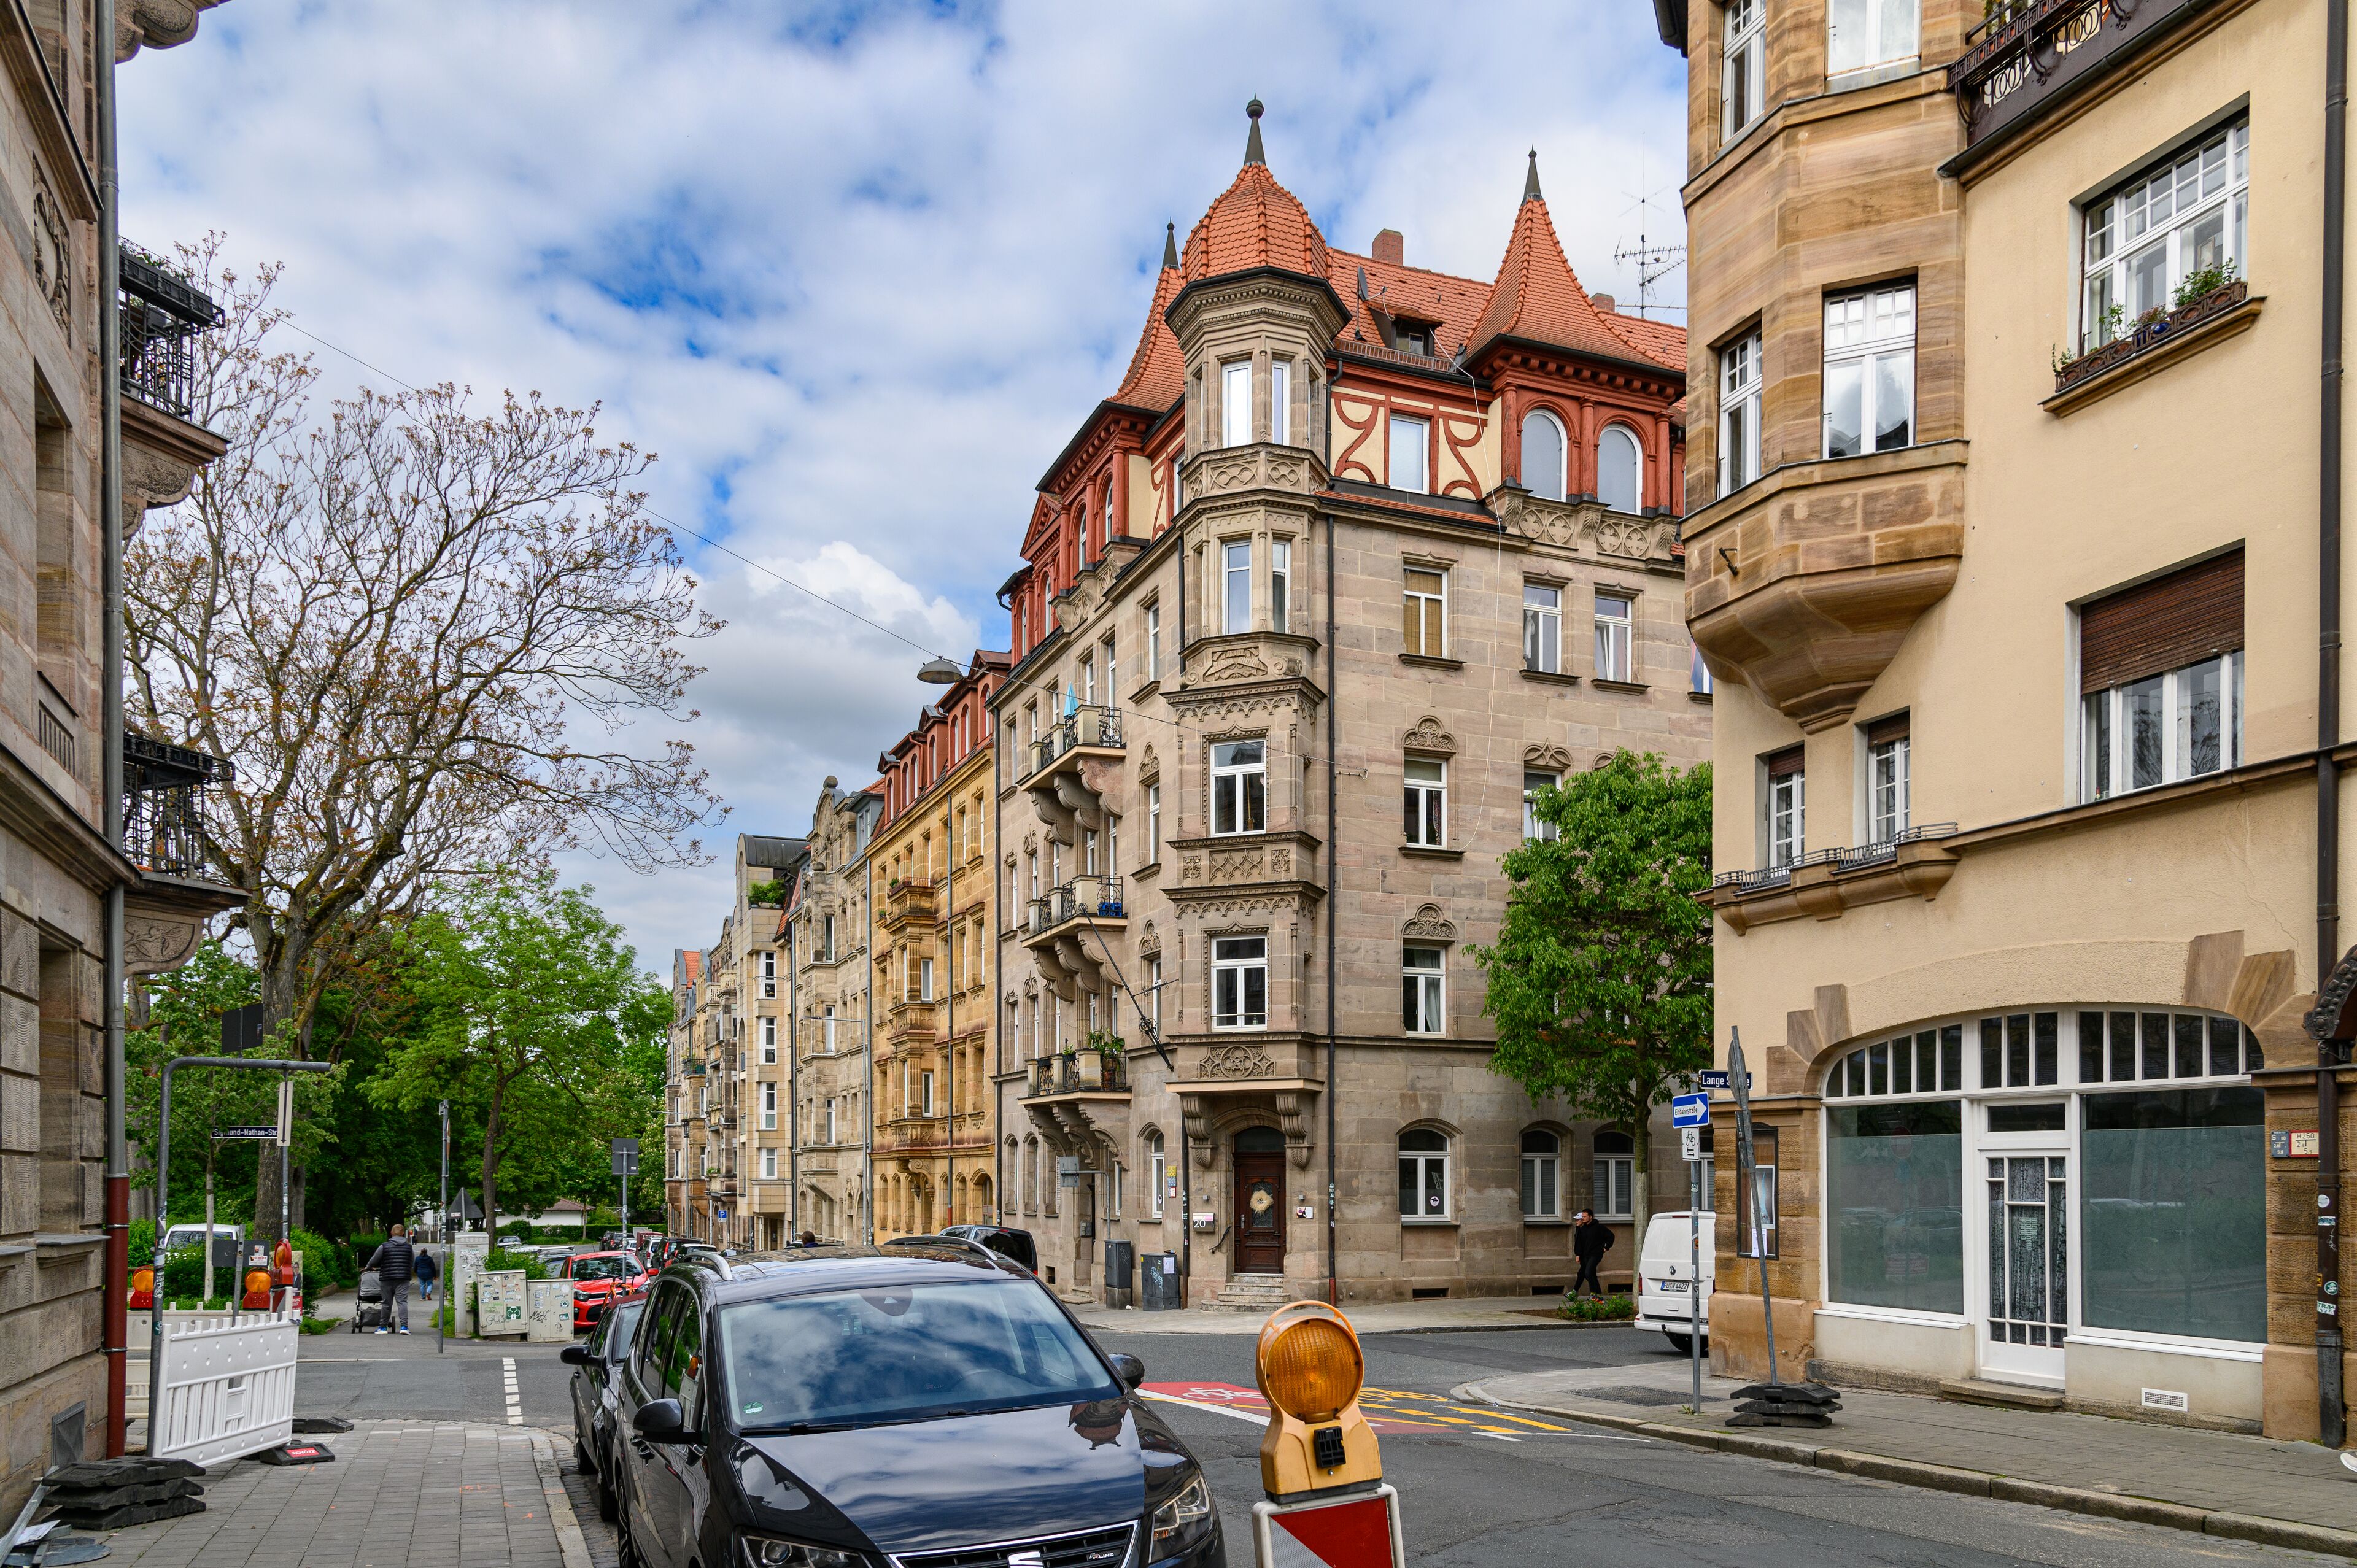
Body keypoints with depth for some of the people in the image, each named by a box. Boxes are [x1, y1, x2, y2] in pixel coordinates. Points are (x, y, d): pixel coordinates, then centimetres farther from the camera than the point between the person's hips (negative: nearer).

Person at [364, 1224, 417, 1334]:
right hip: (403, 1279, 0)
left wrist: (368, 1267, 27)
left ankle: (383, 1327, 17)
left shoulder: (384, 1246, 0)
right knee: (402, 1302, -3)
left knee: (387, 1303, 9)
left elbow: (374, 1261, 5)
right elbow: (412, 1265, 15)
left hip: (387, 1279, 0)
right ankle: (404, 1326, -14)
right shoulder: (409, 1247, 6)